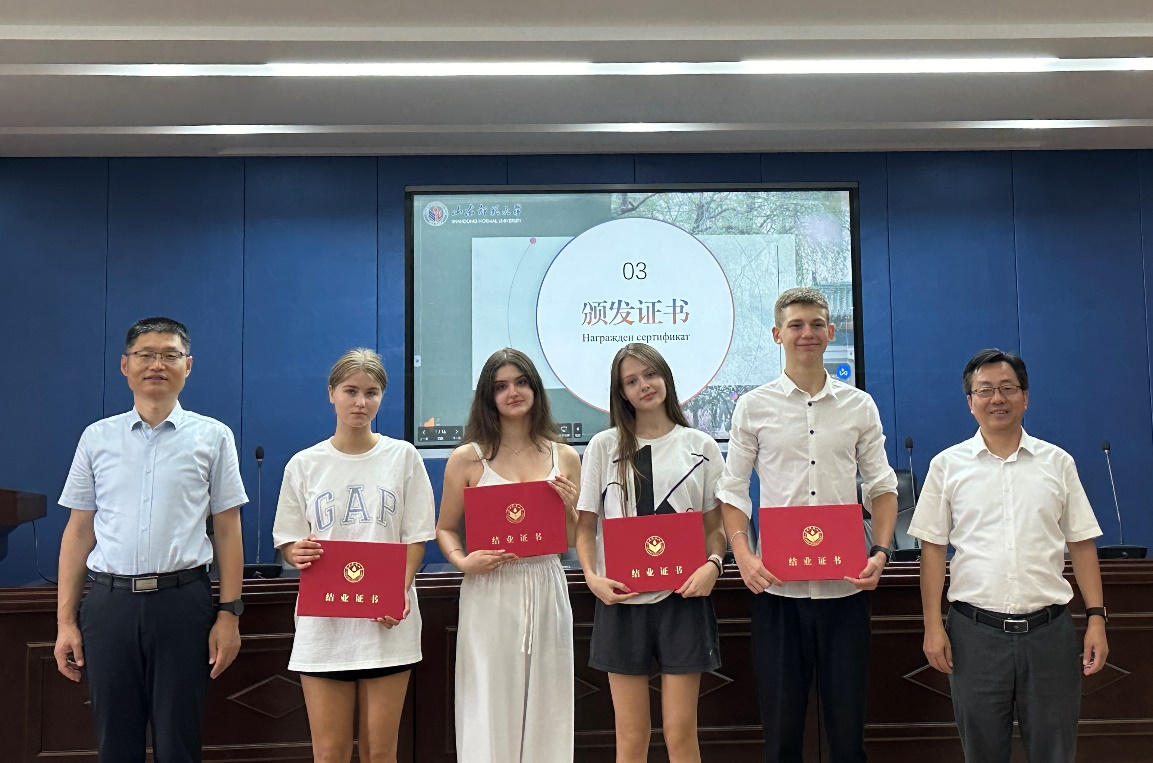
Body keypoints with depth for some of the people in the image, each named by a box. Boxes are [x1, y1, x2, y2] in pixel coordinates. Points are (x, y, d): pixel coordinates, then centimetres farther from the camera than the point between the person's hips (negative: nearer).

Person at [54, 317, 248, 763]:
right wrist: (65, 620, 6)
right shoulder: (97, 438, 8)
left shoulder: (212, 437, 3)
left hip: (183, 602, -2)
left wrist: (228, 613, -2)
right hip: (109, 603, 2)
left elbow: (228, 530, 3)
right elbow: (78, 531, 9)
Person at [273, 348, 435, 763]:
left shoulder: (402, 456, 4)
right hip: (323, 618, 1)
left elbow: (416, 538, 3)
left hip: (388, 621, 0)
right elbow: (287, 541, 9)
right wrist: (298, 554, -15)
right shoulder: (304, 464, 6)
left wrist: (401, 591, -13)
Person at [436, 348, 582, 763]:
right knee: (490, 709, 2)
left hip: (545, 590, 3)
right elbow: (445, 528, 6)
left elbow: (573, 540, 13)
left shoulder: (565, 458, 8)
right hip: (490, 593, -2)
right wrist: (463, 561, -13)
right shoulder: (468, 458, 0)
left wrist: (569, 506, -6)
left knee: (545, 706, 8)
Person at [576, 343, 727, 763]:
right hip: (621, 599, 0)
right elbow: (585, 525, 6)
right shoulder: (604, 446, 7)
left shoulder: (701, 446, 8)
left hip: (682, 597, 0)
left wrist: (712, 564, -12)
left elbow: (716, 525, 9)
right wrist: (592, 576, -10)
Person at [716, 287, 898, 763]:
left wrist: (881, 551, -5)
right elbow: (732, 491, 4)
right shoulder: (753, 407, 3)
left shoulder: (859, 406, 7)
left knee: (847, 723, 7)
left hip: (845, 585, 1)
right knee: (780, 724, 7)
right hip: (776, 585, -1)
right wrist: (742, 554, -10)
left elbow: (882, 487, 9)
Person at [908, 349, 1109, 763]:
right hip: (975, 630, -1)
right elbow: (932, 548, 3)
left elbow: (1082, 544, 8)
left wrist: (1096, 618, 0)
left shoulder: (1058, 462, 7)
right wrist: (933, 627, -3)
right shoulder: (947, 465, 3)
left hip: (1049, 629, 1)